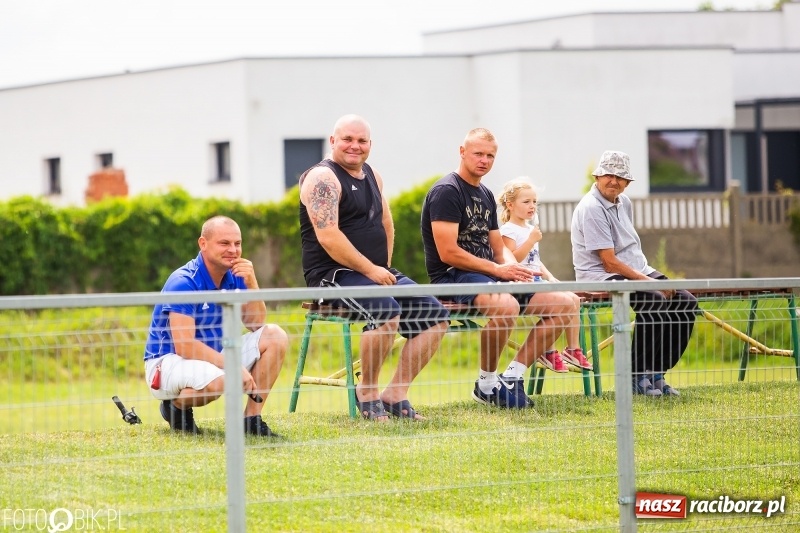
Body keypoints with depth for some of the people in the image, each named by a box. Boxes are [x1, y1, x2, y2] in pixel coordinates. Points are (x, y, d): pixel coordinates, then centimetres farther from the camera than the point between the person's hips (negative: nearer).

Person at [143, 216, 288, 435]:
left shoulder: (234, 277, 2)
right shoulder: (183, 282, -21)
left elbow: (257, 325, 0)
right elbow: (184, 346, -27)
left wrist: (251, 284, -15)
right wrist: (235, 367, -30)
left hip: (215, 356, 8)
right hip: (168, 360, -8)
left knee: (275, 337, -6)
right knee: (215, 380, -40)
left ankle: (251, 418, -4)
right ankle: (176, 406, -5)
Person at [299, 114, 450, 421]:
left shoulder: (372, 176, 17)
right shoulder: (323, 178, -10)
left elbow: (386, 225, 27)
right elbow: (328, 237, -20)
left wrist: (385, 269, 12)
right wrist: (371, 270, -19)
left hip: (375, 272, 9)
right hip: (332, 274, -9)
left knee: (436, 316, -3)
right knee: (387, 311, -35)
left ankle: (396, 395, -1)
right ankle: (367, 392, -16)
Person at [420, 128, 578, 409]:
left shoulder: (486, 195, 19)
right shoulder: (446, 191, -10)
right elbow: (448, 253, -18)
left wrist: (514, 269, -4)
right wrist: (498, 270, -18)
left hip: (489, 276, 9)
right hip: (452, 277, -9)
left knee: (566, 303, -3)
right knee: (506, 305, -40)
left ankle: (512, 376, -2)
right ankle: (486, 384, -18)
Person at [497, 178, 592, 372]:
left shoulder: (531, 229, 22)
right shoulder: (508, 230, -7)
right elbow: (512, 259, -19)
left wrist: (550, 278, 13)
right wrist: (531, 240, -21)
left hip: (537, 280, 9)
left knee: (573, 299, -4)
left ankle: (573, 349, 1)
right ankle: (549, 353, -20)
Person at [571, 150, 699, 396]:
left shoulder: (624, 202, 13)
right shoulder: (591, 208, -16)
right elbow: (610, 263, -19)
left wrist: (650, 275, 6)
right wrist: (648, 281, -19)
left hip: (638, 272, 9)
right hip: (601, 277, -9)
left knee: (686, 303, -6)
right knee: (655, 301, -32)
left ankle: (657, 373, 0)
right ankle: (638, 376, -22)